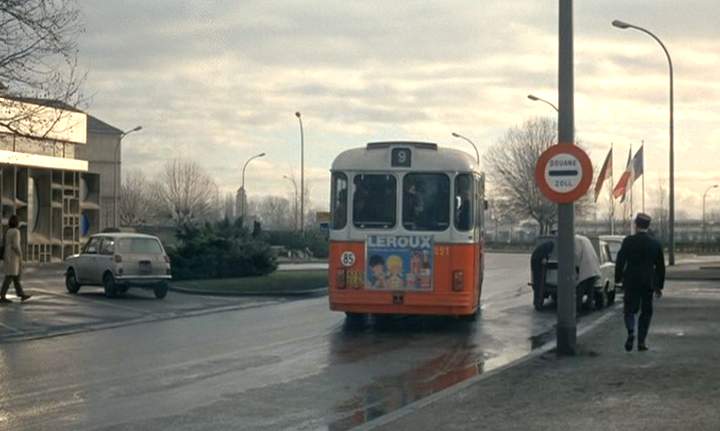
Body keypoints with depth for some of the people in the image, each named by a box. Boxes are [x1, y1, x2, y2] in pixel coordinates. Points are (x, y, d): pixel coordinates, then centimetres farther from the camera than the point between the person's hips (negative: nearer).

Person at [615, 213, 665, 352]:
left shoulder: (628, 241, -7)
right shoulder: (655, 244, 1)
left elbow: (620, 261, -7)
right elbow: (660, 266, 6)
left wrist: (618, 278, 5)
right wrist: (659, 286, 13)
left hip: (631, 282, -1)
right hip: (648, 283, 2)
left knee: (630, 309, 8)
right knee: (646, 312, 11)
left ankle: (631, 332, -18)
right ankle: (641, 341, 8)